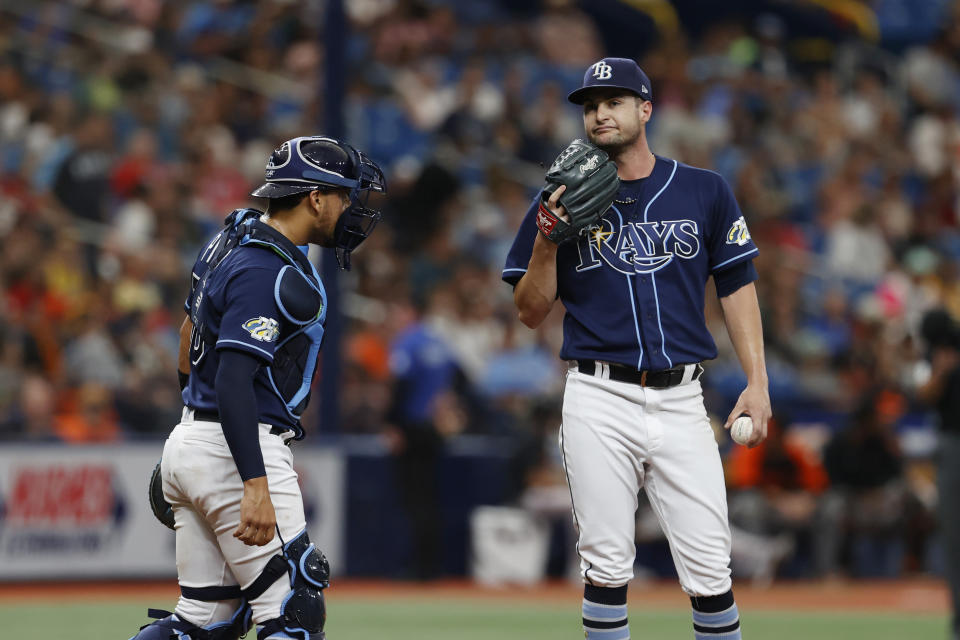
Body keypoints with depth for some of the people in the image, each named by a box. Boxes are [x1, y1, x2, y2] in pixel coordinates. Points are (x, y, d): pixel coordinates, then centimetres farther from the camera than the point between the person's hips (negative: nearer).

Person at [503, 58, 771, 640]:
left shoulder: (705, 191, 8)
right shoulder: (565, 202, 7)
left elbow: (737, 285, 10)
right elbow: (531, 312, 7)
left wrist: (758, 382, 2)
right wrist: (547, 242, -9)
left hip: (681, 400, 0)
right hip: (600, 402, 0)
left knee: (710, 569, -5)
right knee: (606, 565, 1)